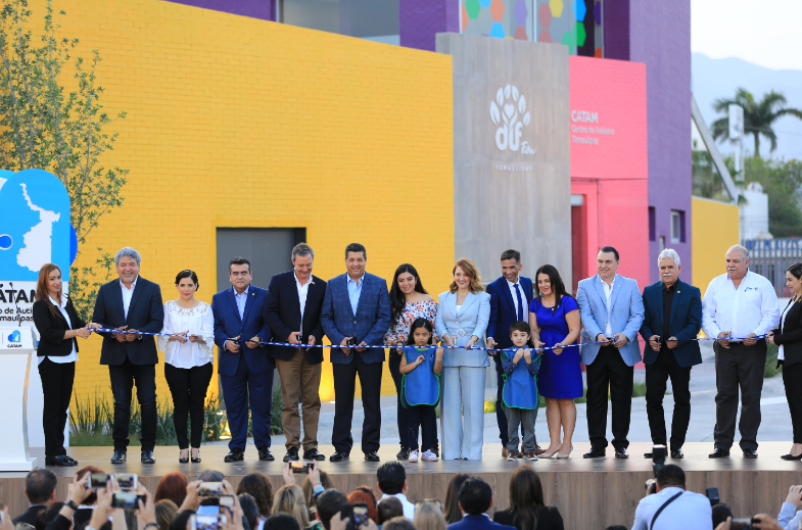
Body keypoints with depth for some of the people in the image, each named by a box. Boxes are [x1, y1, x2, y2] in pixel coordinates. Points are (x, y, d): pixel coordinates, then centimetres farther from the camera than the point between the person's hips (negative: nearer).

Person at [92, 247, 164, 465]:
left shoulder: (152, 289, 3)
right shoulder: (106, 290, 7)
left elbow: (157, 322, -3)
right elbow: (98, 321, 5)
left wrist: (138, 333, -19)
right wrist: (113, 333, -14)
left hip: (143, 354, -1)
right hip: (117, 355, 1)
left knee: (148, 402, -1)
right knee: (121, 403, 3)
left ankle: (147, 449, 7)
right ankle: (120, 449, 9)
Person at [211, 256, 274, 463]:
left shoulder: (264, 296, 6)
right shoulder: (219, 298, 11)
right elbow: (215, 327, 7)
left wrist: (260, 338, -16)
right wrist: (225, 342, -11)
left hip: (259, 360, -1)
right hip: (231, 362, 1)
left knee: (262, 406, 1)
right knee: (234, 407, 3)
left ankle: (263, 447, 10)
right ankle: (237, 449, 9)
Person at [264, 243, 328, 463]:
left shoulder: (321, 286, 7)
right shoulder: (279, 282, 2)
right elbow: (270, 312, -1)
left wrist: (315, 336, -10)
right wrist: (286, 334, -12)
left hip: (311, 351, 2)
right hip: (287, 351, -2)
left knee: (312, 401, 3)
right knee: (290, 401, -3)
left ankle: (310, 447, 7)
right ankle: (292, 447, -1)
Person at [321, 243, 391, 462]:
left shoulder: (379, 284, 3)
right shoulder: (333, 285, 7)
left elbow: (384, 318, 0)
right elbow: (326, 317, 6)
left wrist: (368, 341, -11)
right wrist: (339, 339, -9)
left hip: (370, 352, -1)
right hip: (342, 353, 1)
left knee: (372, 403, 2)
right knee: (342, 403, 3)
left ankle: (370, 448, 9)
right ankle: (341, 448, 10)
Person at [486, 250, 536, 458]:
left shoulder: (527, 283, 9)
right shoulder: (494, 288, -6)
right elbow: (492, 318, -14)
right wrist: (490, 338, -31)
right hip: (505, 348, -5)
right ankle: (507, 443, 6)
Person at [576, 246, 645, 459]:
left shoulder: (631, 285, 9)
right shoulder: (585, 286, 8)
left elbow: (637, 315, 1)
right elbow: (586, 316, -3)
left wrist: (626, 335, -17)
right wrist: (597, 335, -20)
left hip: (623, 351, 0)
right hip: (596, 351, 0)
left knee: (622, 399, 2)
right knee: (595, 399, 2)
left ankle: (620, 445, 9)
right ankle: (597, 445, 7)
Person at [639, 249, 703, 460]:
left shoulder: (692, 293, 1)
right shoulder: (649, 292, 9)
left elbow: (695, 323, -6)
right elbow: (644, 321, 6)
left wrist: (678, 339, -22)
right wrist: (649, 337, -15)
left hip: (681, 354, -2)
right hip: (655, 355, 2)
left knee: (682, 400, 3)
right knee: (653, 400, -1)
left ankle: (676, 446, 10)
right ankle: (658, 444, 7)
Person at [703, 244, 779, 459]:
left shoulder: (761, 284, 5)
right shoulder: (716, 284, 12)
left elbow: (772, 314, 0)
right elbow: (706, 314, 9)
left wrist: (757, 333, -15)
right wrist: (716, 333, -9)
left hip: (752, 347, -2)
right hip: (725, 347, 2)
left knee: (751, 396, -1)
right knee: (724, 395, 1)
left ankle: (749, 444, 5)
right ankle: (722, 444, 4)